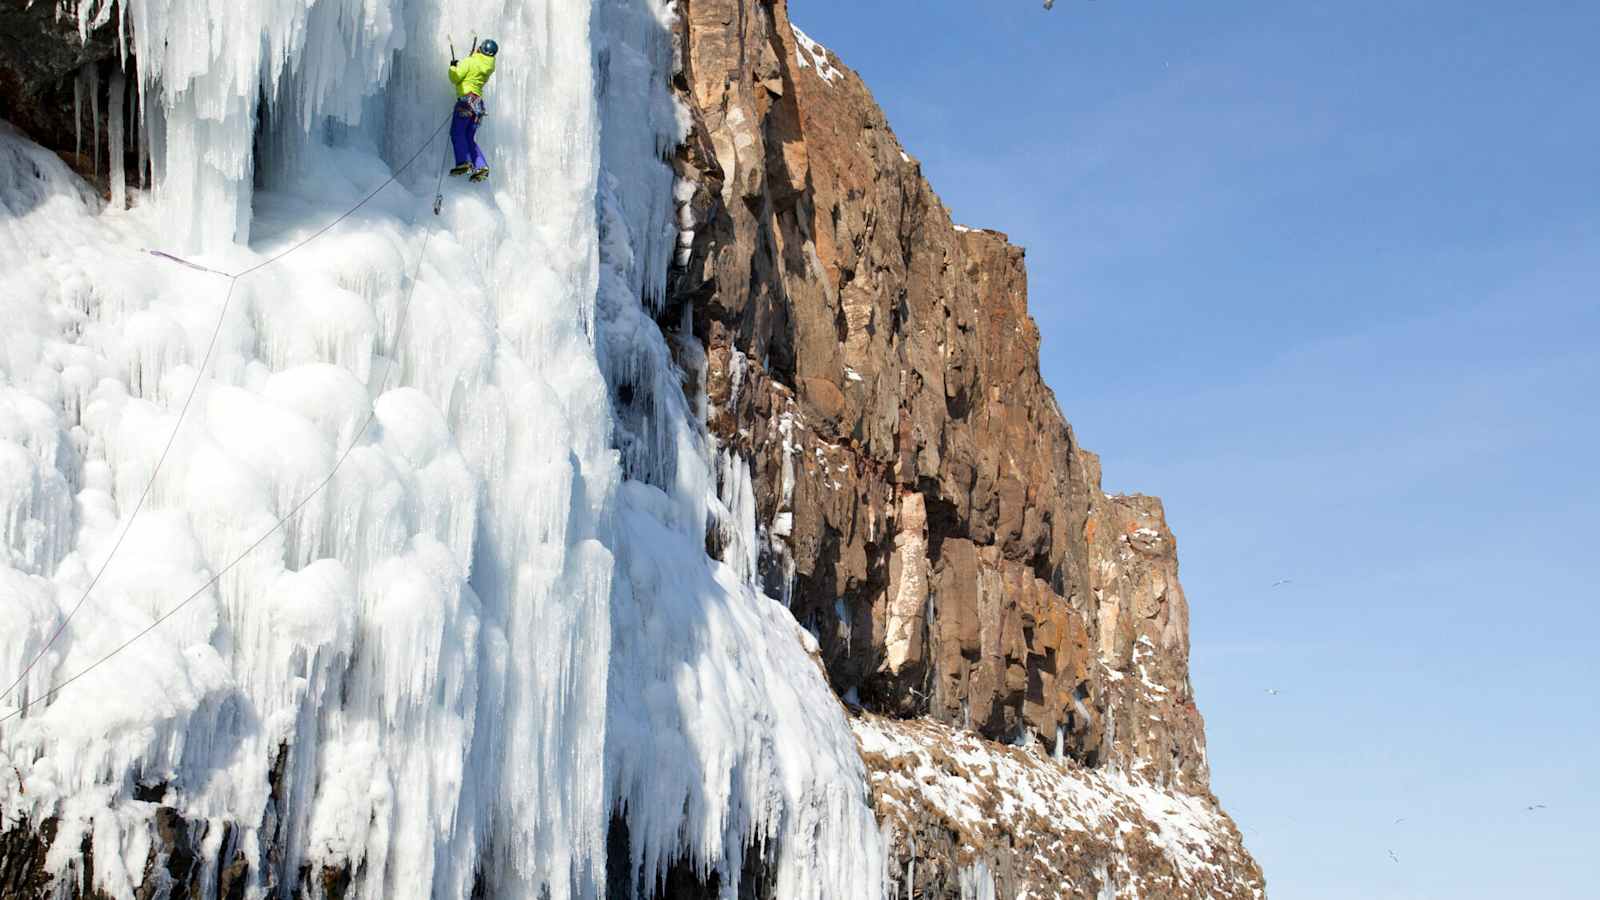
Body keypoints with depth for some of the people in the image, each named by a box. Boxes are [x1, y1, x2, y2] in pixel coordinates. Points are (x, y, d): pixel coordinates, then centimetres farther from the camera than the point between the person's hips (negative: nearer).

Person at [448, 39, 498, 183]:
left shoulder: (470, 62, -8)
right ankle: (481, 166, -3)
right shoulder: (489, 67, 12)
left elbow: (455, 79, -4)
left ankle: (463, 162, -23)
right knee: (470, 138, 10)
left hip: (466, 99, -8)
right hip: (478, 103, 8)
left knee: (457, 132, -9)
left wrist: (453, 67, 13)